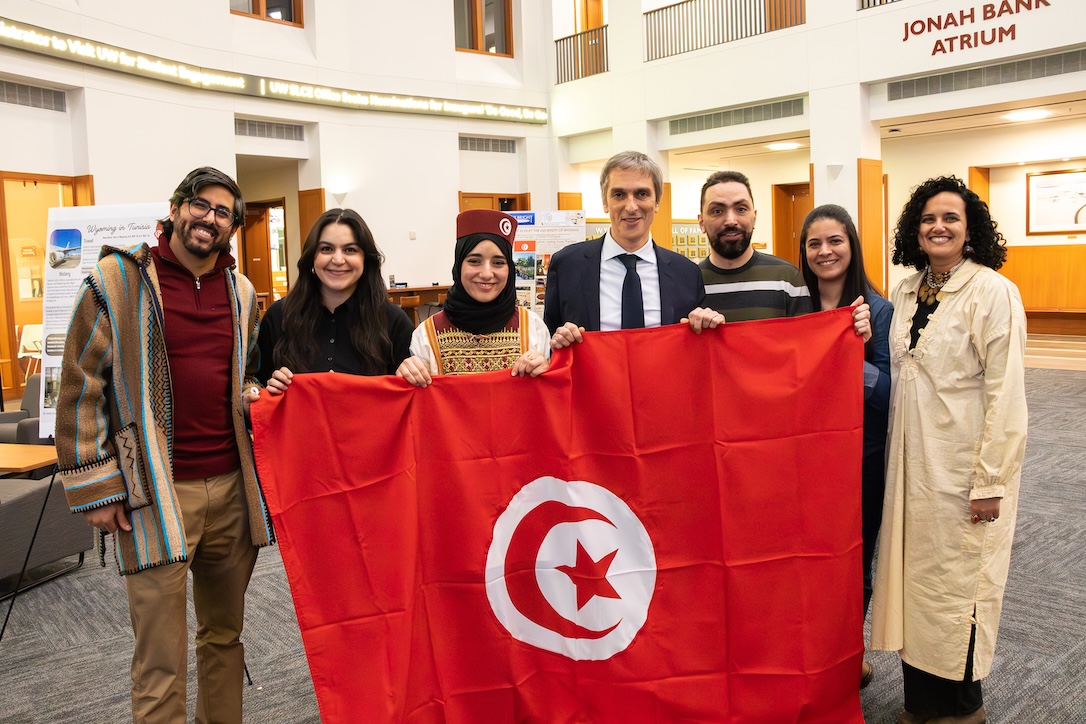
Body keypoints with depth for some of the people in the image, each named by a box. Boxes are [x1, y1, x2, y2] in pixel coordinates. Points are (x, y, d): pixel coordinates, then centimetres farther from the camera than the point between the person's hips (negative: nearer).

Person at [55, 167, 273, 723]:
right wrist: (95, 487, -6)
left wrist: (253, 393, 3)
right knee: (161, 661, 1)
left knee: (225, 636, 16)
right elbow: (80, 387, -3)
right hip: (156, 495, -4)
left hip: (232, 489, 5)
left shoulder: (241, 292, 11)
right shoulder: (117, 281, -3)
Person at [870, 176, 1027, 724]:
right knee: (914, 575, 13)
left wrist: (991, 481, -15)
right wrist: (896, 460, 11)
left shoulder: (992, 291, -11)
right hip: (911, 463, 6)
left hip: (965, 465, -6)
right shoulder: (906, 293, 8)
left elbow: (1006, 393, -14)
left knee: (957, 579, 6)